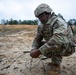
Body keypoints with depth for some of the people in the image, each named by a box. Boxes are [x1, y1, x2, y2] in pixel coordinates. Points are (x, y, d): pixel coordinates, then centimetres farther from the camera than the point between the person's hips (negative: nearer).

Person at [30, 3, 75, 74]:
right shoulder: (41, 26, -2)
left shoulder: (58, 22, -29)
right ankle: (55, 59, 9)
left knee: (56, 43, -37)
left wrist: (39, 51, -44)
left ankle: (56, 65, -15)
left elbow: (57, 40, -45)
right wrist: (33, 50, -23)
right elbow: (37, 39, -2)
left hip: (66, 48, -8)